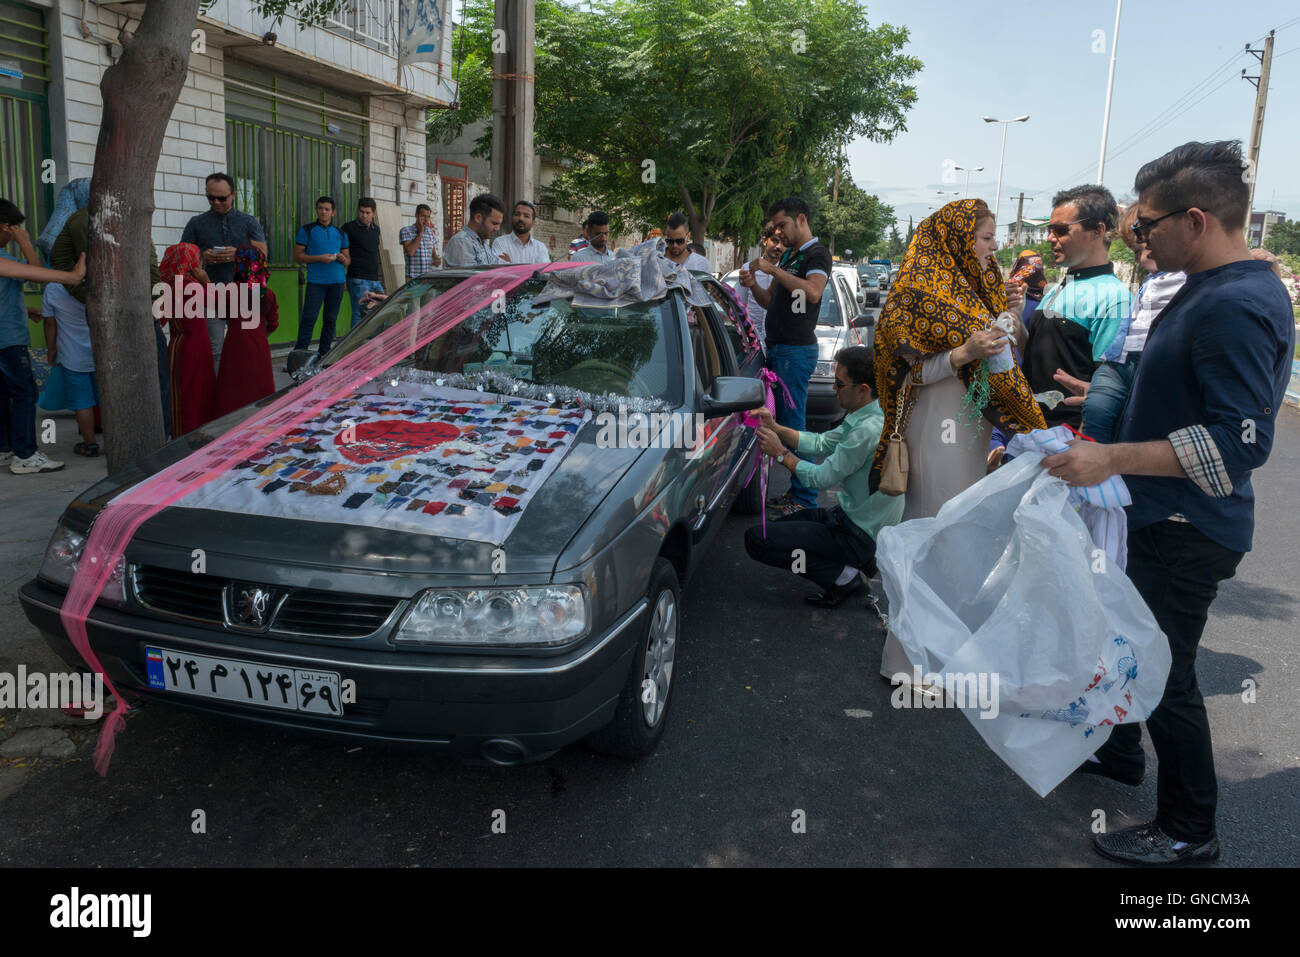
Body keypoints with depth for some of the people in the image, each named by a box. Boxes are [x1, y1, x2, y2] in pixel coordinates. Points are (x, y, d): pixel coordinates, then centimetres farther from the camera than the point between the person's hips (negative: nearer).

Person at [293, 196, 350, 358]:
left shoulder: (340, 233, 15)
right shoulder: (307, 230, 4)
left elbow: (348, 259, 20)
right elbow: (297, 256, 0)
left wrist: (343, 259, -4)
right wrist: (319, 258, -13)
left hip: (337, 282, 4)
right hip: (316, 282, -4)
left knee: (331, 319, 6)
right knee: (309, 319, -9)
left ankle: (324, 354, 14)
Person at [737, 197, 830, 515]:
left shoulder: (817, 254, -6)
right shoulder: (788, 255, 22)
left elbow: (812, 292, -25)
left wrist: (773, 270, -21)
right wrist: (753, 285, 5)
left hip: (797, 350, -9)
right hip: (777, 348, 9)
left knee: (793, 425, -10)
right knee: (783, 423, 10)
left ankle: (806, 498, -5)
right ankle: (796, 490, 17)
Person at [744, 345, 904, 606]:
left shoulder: (869, 430, -27)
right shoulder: (861, 417, 4)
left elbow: (821, 478, -21)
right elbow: (821, 443, 11)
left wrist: (781, 453, -9)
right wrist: (776, 428, 1)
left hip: (859, 534, -10)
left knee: (756, 539, -14)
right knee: (781, 526, 27)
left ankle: (844, 577, -6)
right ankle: (862, 562, 14)